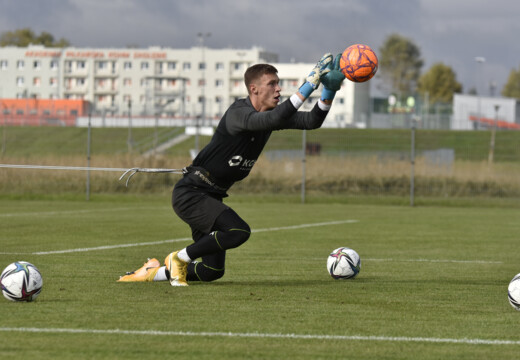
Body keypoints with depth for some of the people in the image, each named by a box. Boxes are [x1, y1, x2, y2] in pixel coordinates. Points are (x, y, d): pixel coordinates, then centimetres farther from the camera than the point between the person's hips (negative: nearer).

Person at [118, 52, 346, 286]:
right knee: (238, 231, -30)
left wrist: (329, 90, -20)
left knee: (213, 271, 8)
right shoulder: (238, 113, -22)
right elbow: (275, 119, -40)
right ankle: (179, 258, -10)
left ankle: (155, 271, 25)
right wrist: (309, 85, -42)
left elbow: (311, 121, -4)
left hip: (211, 196, 9)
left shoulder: (273, 114, 4)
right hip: (190, 193, -9)